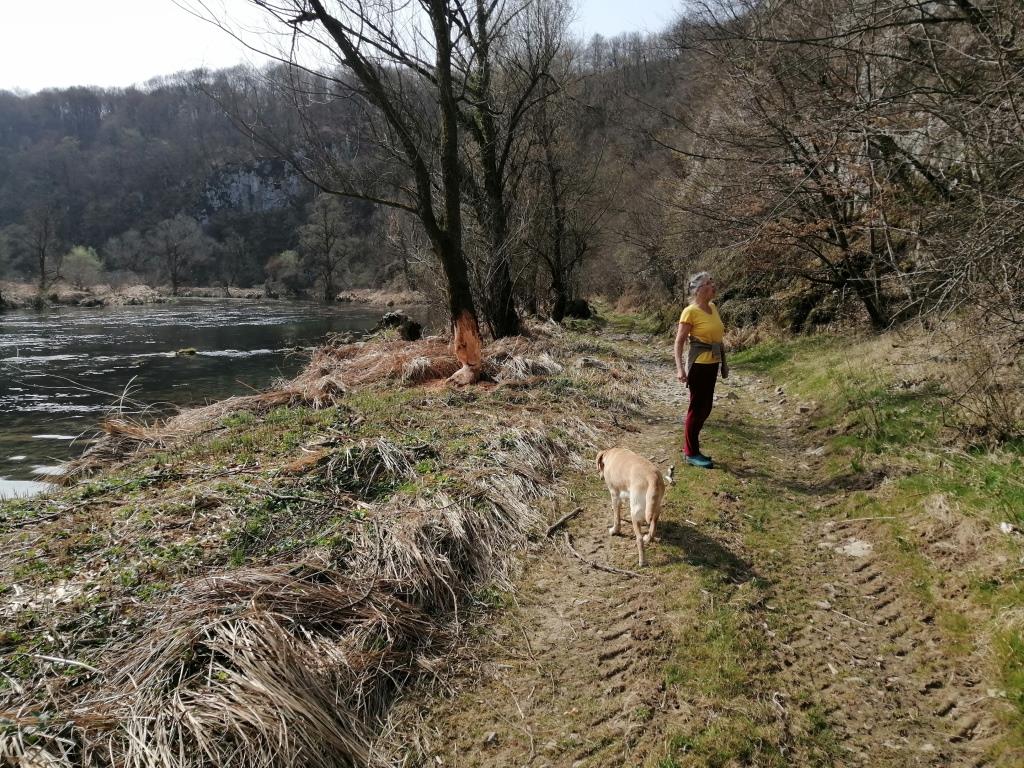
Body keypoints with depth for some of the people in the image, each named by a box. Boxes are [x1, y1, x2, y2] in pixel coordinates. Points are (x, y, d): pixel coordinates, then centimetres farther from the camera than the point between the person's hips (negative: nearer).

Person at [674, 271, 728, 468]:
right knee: (697, 407, 1)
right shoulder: (690, 312, -15)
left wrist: (723, 362, 17)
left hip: (712, 363, 8)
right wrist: (680, 368, -24)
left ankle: (690, 446, 28)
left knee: (706, 407, 14)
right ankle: (691, 453, 12)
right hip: (699, 364, -8)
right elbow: (679, 341, -16)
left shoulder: (713, 307, 8)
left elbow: (719, 336, 15)